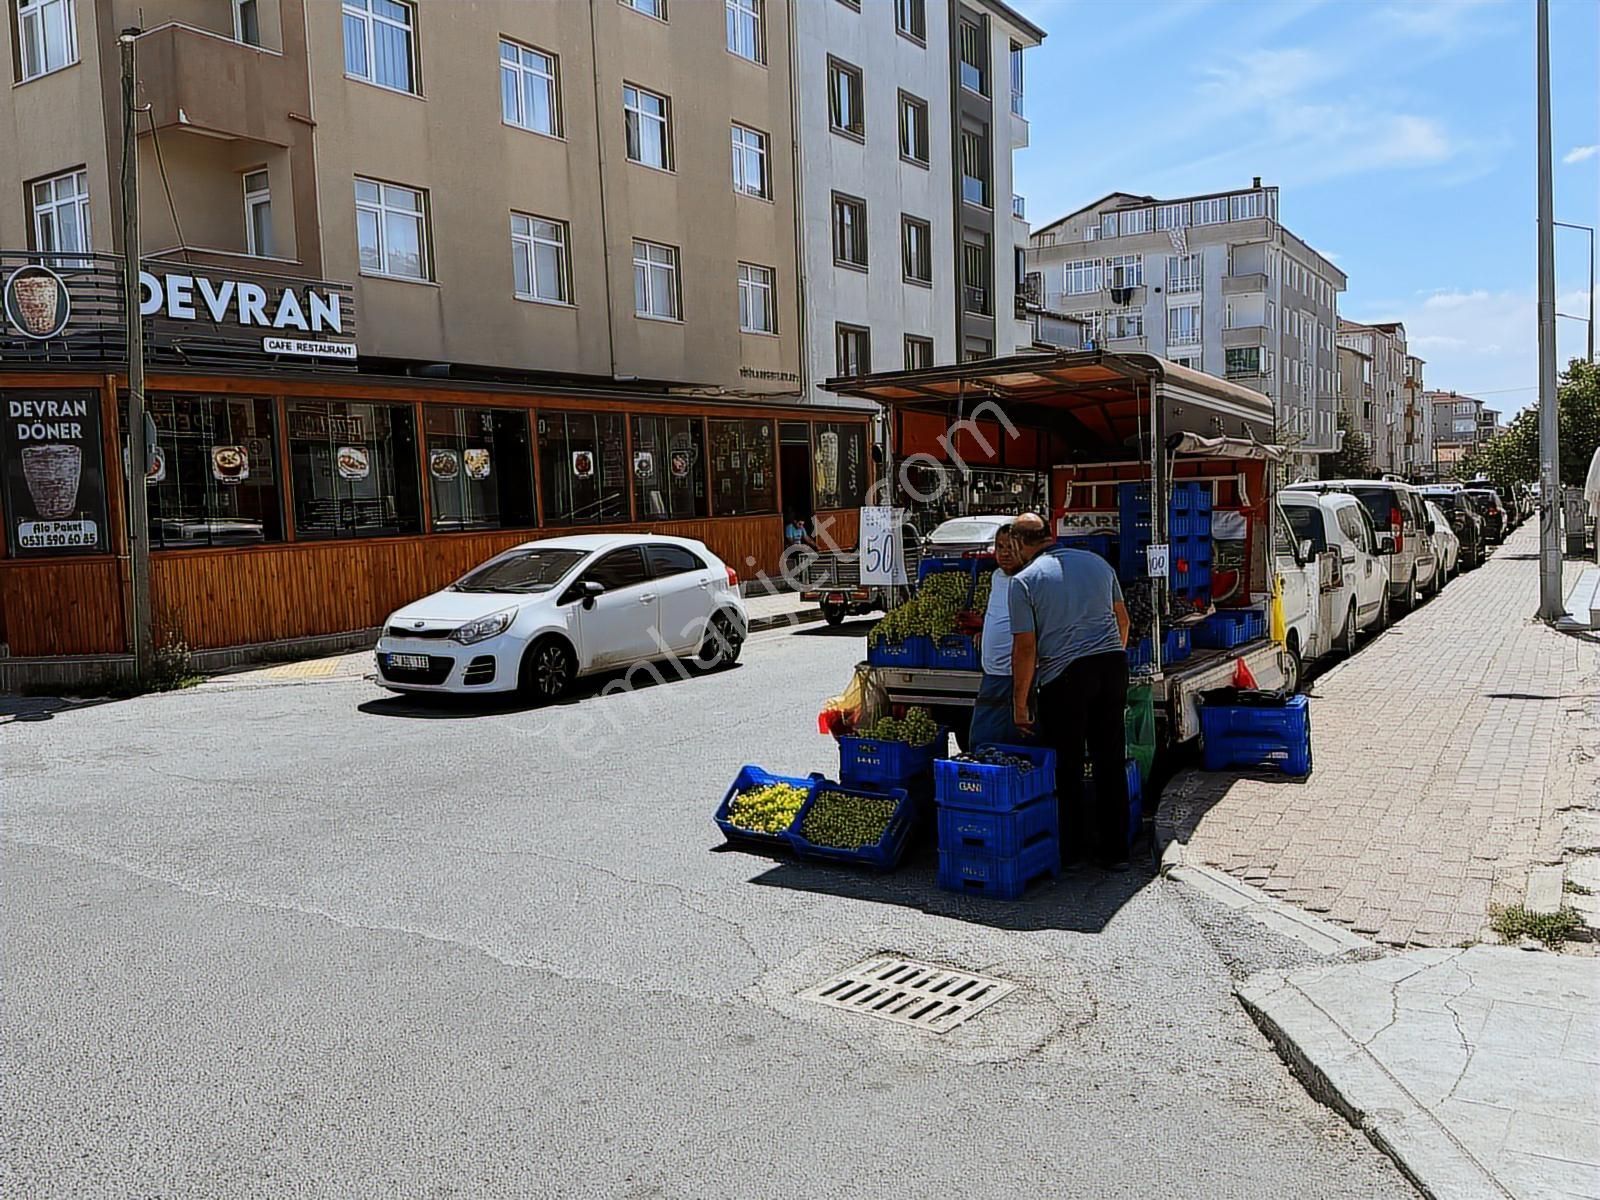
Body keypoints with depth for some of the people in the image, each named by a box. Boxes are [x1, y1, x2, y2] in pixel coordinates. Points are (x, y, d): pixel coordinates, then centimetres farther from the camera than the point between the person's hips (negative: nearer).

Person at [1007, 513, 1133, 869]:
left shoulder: (1025, 580, -5)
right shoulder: (1096, 562, 11)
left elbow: (1025, 646, -9)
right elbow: (1122, 617, 19)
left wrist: (1020, 704, -3)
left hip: (1064, 675, -5)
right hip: (1112, 664, 5)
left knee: (1067, 767, 8)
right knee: (1111, 762, 12)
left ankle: (1074, 850, 15)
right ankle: (1115, 851, 18)